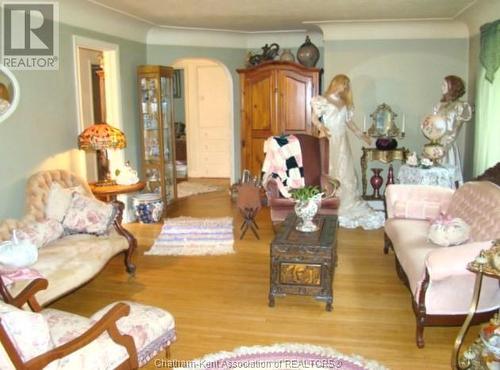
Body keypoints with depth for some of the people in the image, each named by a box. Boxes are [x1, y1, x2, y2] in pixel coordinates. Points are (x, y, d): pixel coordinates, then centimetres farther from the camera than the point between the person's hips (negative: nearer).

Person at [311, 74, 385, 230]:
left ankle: (347, 207, 10)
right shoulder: (323, 100, -1)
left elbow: (349, 122, 21)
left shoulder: (345, 103, 16)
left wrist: (362, 136, 22)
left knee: (345, 173, 4)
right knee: (330, 172, -7)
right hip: (329, 141, -6)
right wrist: (321, 127, -23)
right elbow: (314, 118, -4)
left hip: (342, 141, 6)